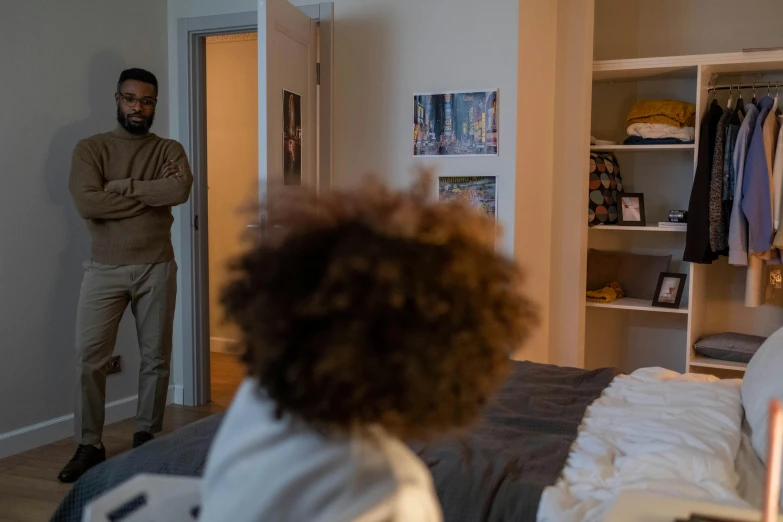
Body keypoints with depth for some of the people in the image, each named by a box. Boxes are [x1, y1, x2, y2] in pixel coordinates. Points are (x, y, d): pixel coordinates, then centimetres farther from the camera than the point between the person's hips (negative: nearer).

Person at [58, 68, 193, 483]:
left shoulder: (170, 150, 4)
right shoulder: (90, 148, 1)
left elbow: (181, 191, -19)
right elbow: (87, 203, -17)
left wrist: (121, 186, -15)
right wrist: (153, 192, -13)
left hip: (156, 268, 1)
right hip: (104, 269, -1)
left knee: (156, 358, 7)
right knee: (88, 357, -2)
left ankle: (146, 439, 23)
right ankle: (89, 446, 13)